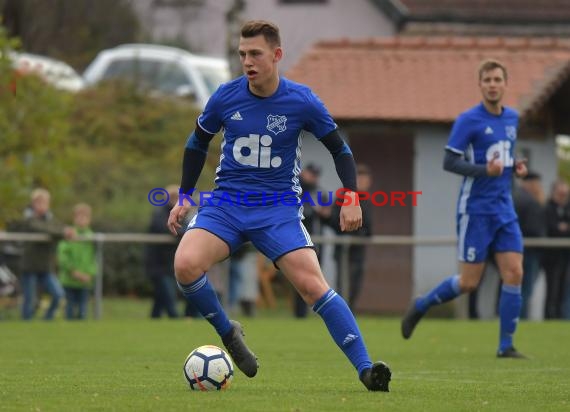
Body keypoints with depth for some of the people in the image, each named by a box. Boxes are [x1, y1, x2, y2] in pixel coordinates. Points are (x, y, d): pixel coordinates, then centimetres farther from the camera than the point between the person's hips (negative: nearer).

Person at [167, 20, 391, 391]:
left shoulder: (302, 101, -8)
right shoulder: (226, 97, -4)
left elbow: (340, 149, 5)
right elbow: (198, 143, 14)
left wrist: (351, 197, -7)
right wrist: (185, 196, 12)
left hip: (278, 210, -2)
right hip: (226, 204, 2)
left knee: (312, 284, -20)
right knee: (185, 264, -25)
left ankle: (365, 368, -18)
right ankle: (228, 333, 0)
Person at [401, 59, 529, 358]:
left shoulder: (512, 118, 11)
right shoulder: (469, 120, -10)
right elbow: (449, 162, -13)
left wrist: (515, 166, 6)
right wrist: (485, 170, -26)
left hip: (504, 210, 6)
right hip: (476, 210, -6)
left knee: (514, 274, -6)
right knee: (469, 282, -4)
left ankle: (506, 345, 1)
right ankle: (420, 306, 21)